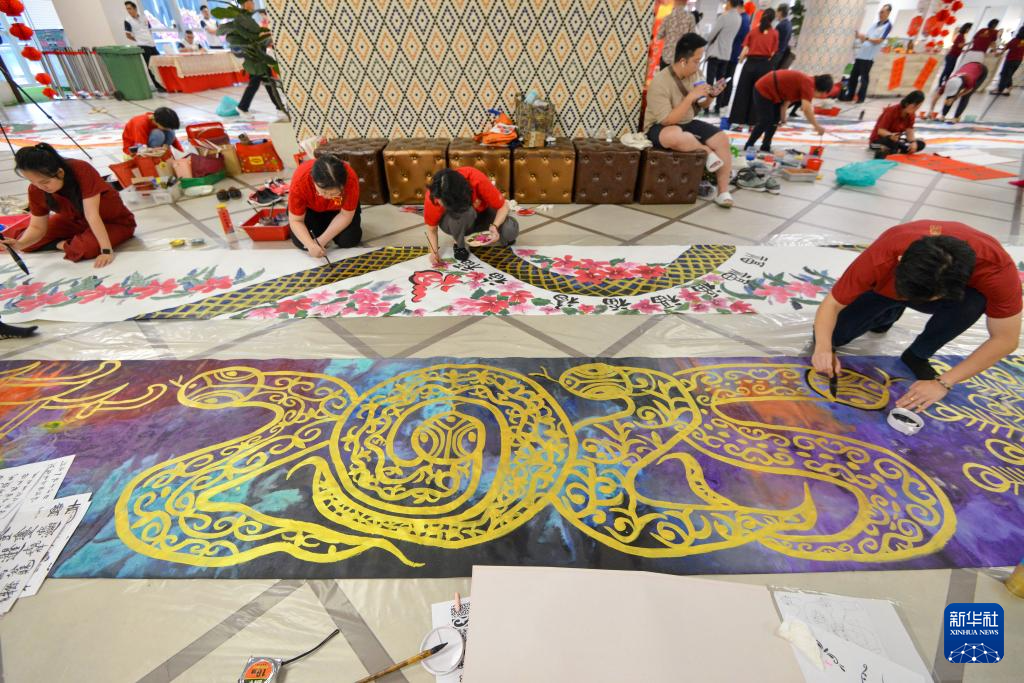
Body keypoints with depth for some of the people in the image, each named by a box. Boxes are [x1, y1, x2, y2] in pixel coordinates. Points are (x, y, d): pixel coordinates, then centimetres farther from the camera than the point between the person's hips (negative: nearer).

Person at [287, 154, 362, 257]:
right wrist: (311, 245, -44)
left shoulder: (351, 179, -39)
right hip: (310, 208, 0)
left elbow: (346, 215, -25)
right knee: (301, 242, -18)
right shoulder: (300, 180, -37)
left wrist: (321, 240, -31)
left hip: (338, 208, 0)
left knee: (349, 240, -20)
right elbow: (295, 220, -26)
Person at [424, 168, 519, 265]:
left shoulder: (478, 181, -36)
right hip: (454, 223, -1)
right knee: (465, 212, -38)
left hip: (482, 212, 1)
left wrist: (494, 226, -41)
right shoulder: (432, 196, -31)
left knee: (510, 229, -29)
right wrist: (434, 252, -31)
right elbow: (431, 229, -16)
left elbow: (503, 206, -24)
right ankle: (459, 245, -9)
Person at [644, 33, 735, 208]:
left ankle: (723, 191, -7)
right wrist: (691, 96, -27)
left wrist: (710, 96, -10)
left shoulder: (696, 73, 1)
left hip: (688, 123, 7)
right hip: (659, 128, -7)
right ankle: (706, 151, -12)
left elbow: (700, 107, 12)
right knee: (674, 135, -42)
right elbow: (667, 121, -27)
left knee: (722, 138, -13)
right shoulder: (660, 82, -21)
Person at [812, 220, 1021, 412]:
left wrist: (943, 382, -33)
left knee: (974, 301, -35)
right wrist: (823, 348, -47)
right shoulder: (881, 259, -41)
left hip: (950, 292, 0)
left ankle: (918, 355, -6)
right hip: (886, 289, 1)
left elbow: (1006, 339, -27)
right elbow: (832, 303, -30)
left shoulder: (996, 266, -38)